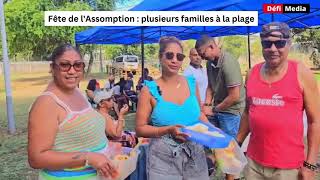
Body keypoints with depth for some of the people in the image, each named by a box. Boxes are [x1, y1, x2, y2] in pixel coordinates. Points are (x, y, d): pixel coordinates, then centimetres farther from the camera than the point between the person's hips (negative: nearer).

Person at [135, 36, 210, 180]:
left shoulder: (192, 84, 2)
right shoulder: (149, 90, -10)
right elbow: (140, 128, -8)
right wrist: (169, 130, -21)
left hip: (195, 153, 4)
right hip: (163, 157, -3)